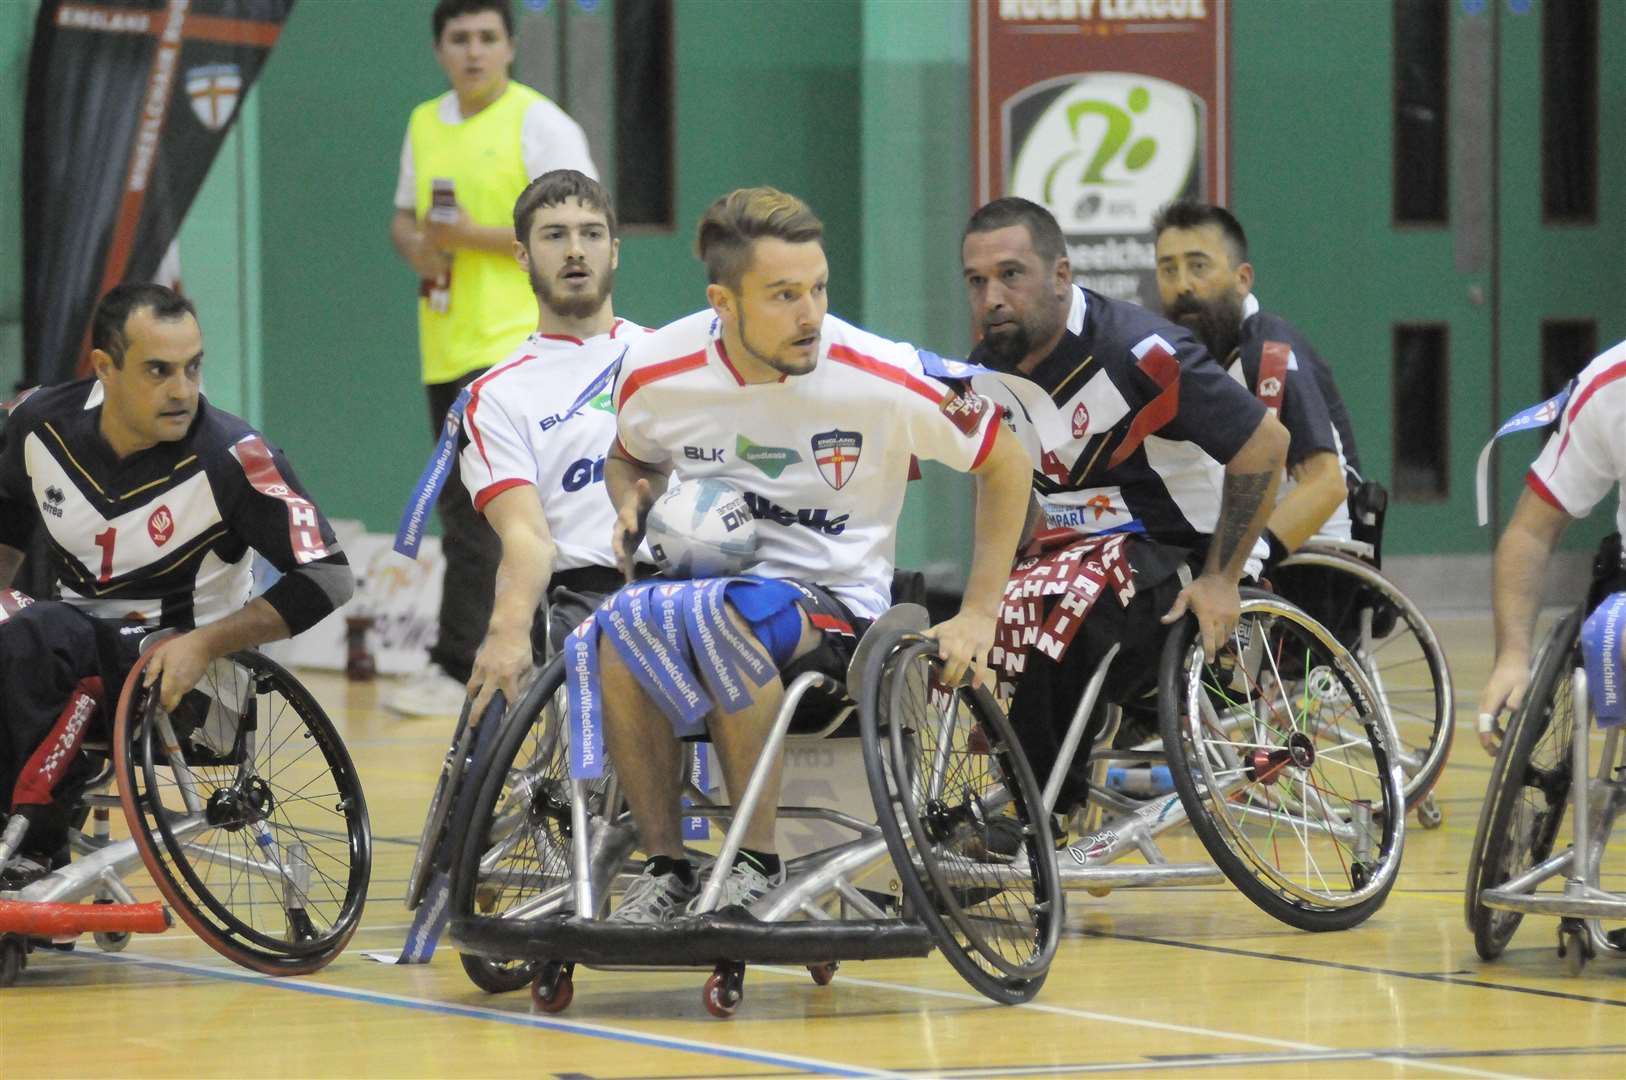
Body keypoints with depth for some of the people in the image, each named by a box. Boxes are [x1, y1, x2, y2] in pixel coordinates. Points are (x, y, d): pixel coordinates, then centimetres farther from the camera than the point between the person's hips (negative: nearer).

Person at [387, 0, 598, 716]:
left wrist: (473, 236, -18)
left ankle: (456, 669, -15)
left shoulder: (539, 124, -6)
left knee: (475, 509, -14)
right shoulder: (424, 125, 15)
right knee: (460, 506, 10)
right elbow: (405, 218, 25)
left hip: (513, 342, -8)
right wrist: (417, 247, 1)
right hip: (445, 350, 8)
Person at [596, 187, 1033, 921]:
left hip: (836, 601, -3)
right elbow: (630, 457, 20)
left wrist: (978, 616, 2)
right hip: (703, 577, 3)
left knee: (731, 618, -38)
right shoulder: (656, 373, -6)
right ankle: (664, 865, -17)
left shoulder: (884, 379, -13)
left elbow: (1004, 464, 3)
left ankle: (760, 863, -25)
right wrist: (633, 506, -4)